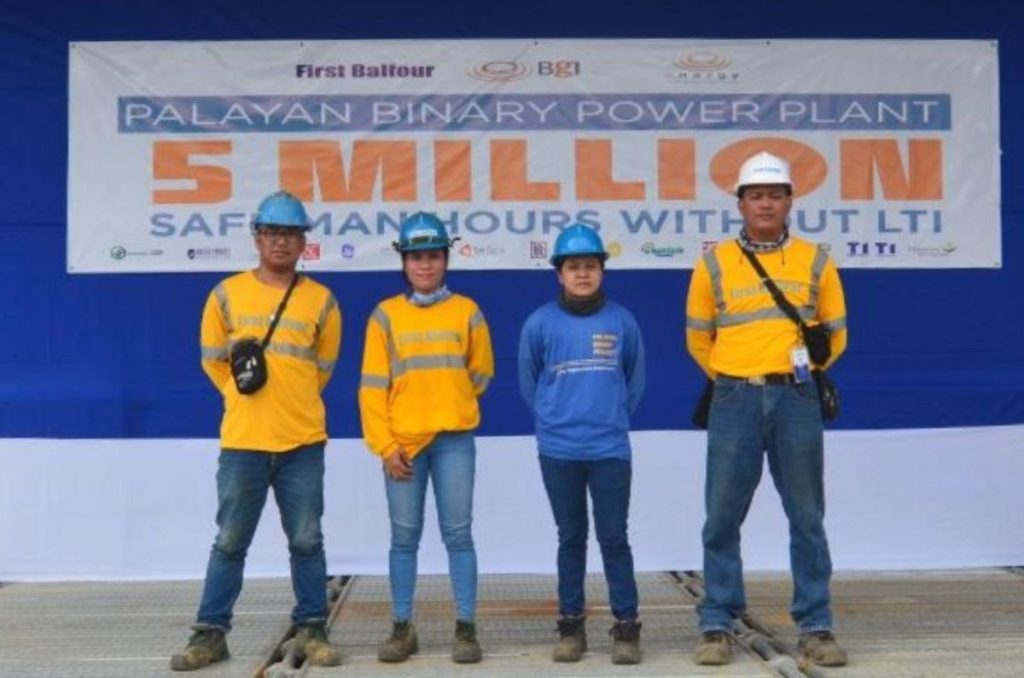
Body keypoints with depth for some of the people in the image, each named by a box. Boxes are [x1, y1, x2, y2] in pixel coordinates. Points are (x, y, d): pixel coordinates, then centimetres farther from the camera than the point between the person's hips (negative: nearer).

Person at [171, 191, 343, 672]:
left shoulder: (321, 301, 3)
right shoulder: (228, 294, 2)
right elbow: (213, 359, 11)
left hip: (303, 442, 1)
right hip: (242, 441, 0)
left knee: (306, 541, 6)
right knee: (230, 541, 6)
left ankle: (311, 631, 17)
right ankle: (210, 633, 16)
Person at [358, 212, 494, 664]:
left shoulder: (466, 312, 4)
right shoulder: (386, 315, 2)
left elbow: (481, 372, 14)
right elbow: (373, 386, -2)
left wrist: (448, 401, 8)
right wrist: (385, 445, -7)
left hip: (454, 441, 0)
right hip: (403, 443, 0)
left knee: (458, 534, 2)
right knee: (404, 537, 6)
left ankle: (466, 628, 10)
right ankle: (402, 628, 16)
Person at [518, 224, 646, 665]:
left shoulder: (622, 321, -1)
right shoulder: (540, 323, -3)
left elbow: (635, 380, 12)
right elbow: (528, 382, 9)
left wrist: (613, 417, 11)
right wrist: (552, 419, 11)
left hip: (611, 450, 0)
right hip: (558, 451, 0)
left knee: (614, 537, 2)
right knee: (571, 537, 10)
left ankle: (627, 626, 11)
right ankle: (571, 625, 19)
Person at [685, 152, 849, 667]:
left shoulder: (815, 261, 5)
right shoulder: (714, 264, 3)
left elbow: (835, 333, 15)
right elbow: (699, 338, 12)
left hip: (795, 399, 1)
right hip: (735, 401, 0)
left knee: (807, 518, 7)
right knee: (723, 518, 3)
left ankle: (815, 626, 17)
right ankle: (717, 626, 13)